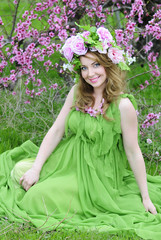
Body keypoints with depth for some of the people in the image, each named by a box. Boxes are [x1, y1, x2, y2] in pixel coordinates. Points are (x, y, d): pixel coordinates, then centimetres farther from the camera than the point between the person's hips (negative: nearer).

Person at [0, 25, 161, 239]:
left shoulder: (123, 105, -19)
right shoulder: (77, 93, -1)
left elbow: (133, 153, -13)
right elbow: (56, 131, 1)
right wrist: (36, 168, -8)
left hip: (95, 173, -6)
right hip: (68, 159, 6)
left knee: (38, 197, -18)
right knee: (19, 170, -10)